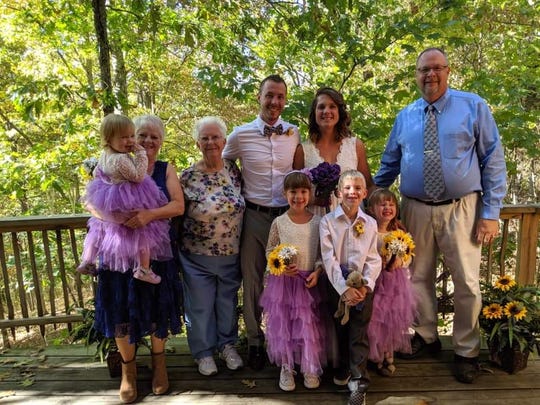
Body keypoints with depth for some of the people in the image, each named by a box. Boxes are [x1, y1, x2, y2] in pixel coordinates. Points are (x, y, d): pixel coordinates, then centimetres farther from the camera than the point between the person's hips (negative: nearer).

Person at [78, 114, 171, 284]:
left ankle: (87, 262, 38)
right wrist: (141, 154, -25)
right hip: (127, 206, -9)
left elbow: (96, 173, 15)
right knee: (143, 232, 6)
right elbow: (138, 176, -27)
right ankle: (143, 269, 8)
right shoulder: (121, 159, -30)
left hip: (106, 207, 9)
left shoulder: (104, 156, 1)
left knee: (98, 229, 28)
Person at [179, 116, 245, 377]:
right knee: (200, 305, 12)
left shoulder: (233, 170, -2)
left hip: (231, 254, 3)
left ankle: (227, 345, 40)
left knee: (228, 301, 18)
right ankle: (204, 351, 34)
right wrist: (177, 248, -1)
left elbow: (244, 204, 9)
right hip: (198, 256, -2)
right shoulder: (188, 177, -10)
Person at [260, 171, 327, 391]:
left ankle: (309, 368, 28)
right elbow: (269, 251, 1)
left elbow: (322, 253, 4)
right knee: (283, 324, 8)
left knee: (310, 325, 7)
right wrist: (281, 266, -16)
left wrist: (317, 272, -11)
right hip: (283, 281, 0)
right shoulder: (279, 222, -5)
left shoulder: (317, 222, -2)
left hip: (309, 281, 1)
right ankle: (286, 368, 27)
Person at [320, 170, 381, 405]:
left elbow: (373, 259, 0)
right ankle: (343, 367, 34)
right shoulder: (327, 221, -5)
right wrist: (344, 288, -19)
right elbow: (329, 259, -11)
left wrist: (366, 286, -15)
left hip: (363, 285, 1)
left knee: (359, 333, 1)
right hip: (337, 284, -1)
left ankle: (358, 382, 8)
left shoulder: (370, 223, 3)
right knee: (340, 330, 12)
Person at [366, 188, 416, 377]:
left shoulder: (400, 232, 2)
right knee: (376, 320, 2)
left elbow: (409, 256, 6)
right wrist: (380, 263, -23)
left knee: (393, 319, 9)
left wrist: (400, 261, -13)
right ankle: (376, 356, 25)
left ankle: (388, 355, 30)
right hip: (376, 282, -4)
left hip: (396, 283, 4)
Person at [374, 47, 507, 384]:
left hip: (461, 208, -2)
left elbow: (493, 160, -2)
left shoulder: (474, 106, 0)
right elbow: (389, 164, 14)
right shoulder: (404, 117, 9)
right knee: (419, 278, 13)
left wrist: (491, 211, -9)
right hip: (415, 209, 3)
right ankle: (426, 337, 35)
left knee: (467, 282, 6)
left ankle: (467, 352, 26)